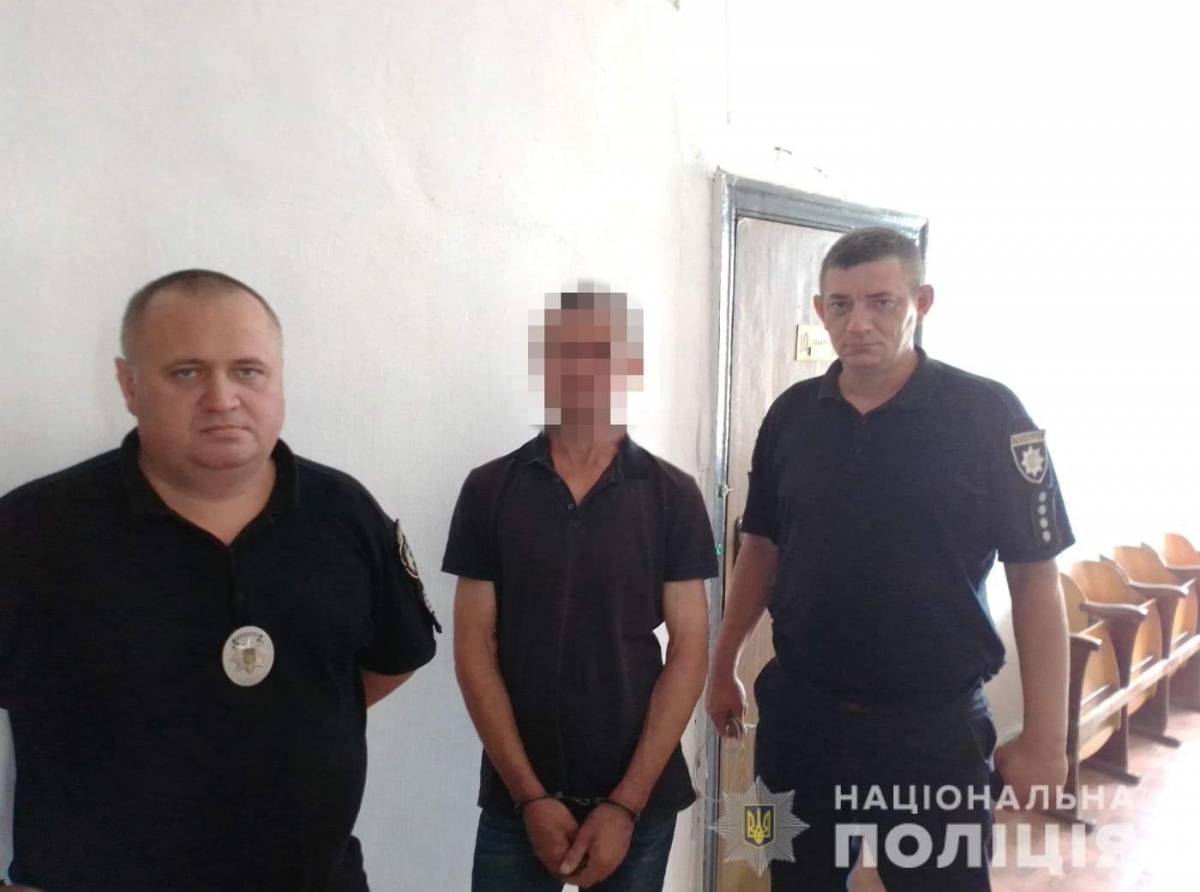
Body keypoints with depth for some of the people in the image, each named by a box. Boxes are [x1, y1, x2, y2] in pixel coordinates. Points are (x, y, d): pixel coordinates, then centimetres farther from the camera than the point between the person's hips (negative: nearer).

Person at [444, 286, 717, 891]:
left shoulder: (672, 495, -4)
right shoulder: (489, 491, -3)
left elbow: (689, 649, -5)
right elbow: (474, 647, -3)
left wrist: (625, 803, -10)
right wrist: (531, 796, -9)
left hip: (641, 796, 0)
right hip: (517, 799, 0)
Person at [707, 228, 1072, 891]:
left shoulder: (988, 413, -11)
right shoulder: (792, 414, 0)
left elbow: (1035, 578, -9)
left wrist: (1044, 737, -10)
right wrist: (723, 665, 11)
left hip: (935, 726, -3)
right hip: (799, 713, 4)